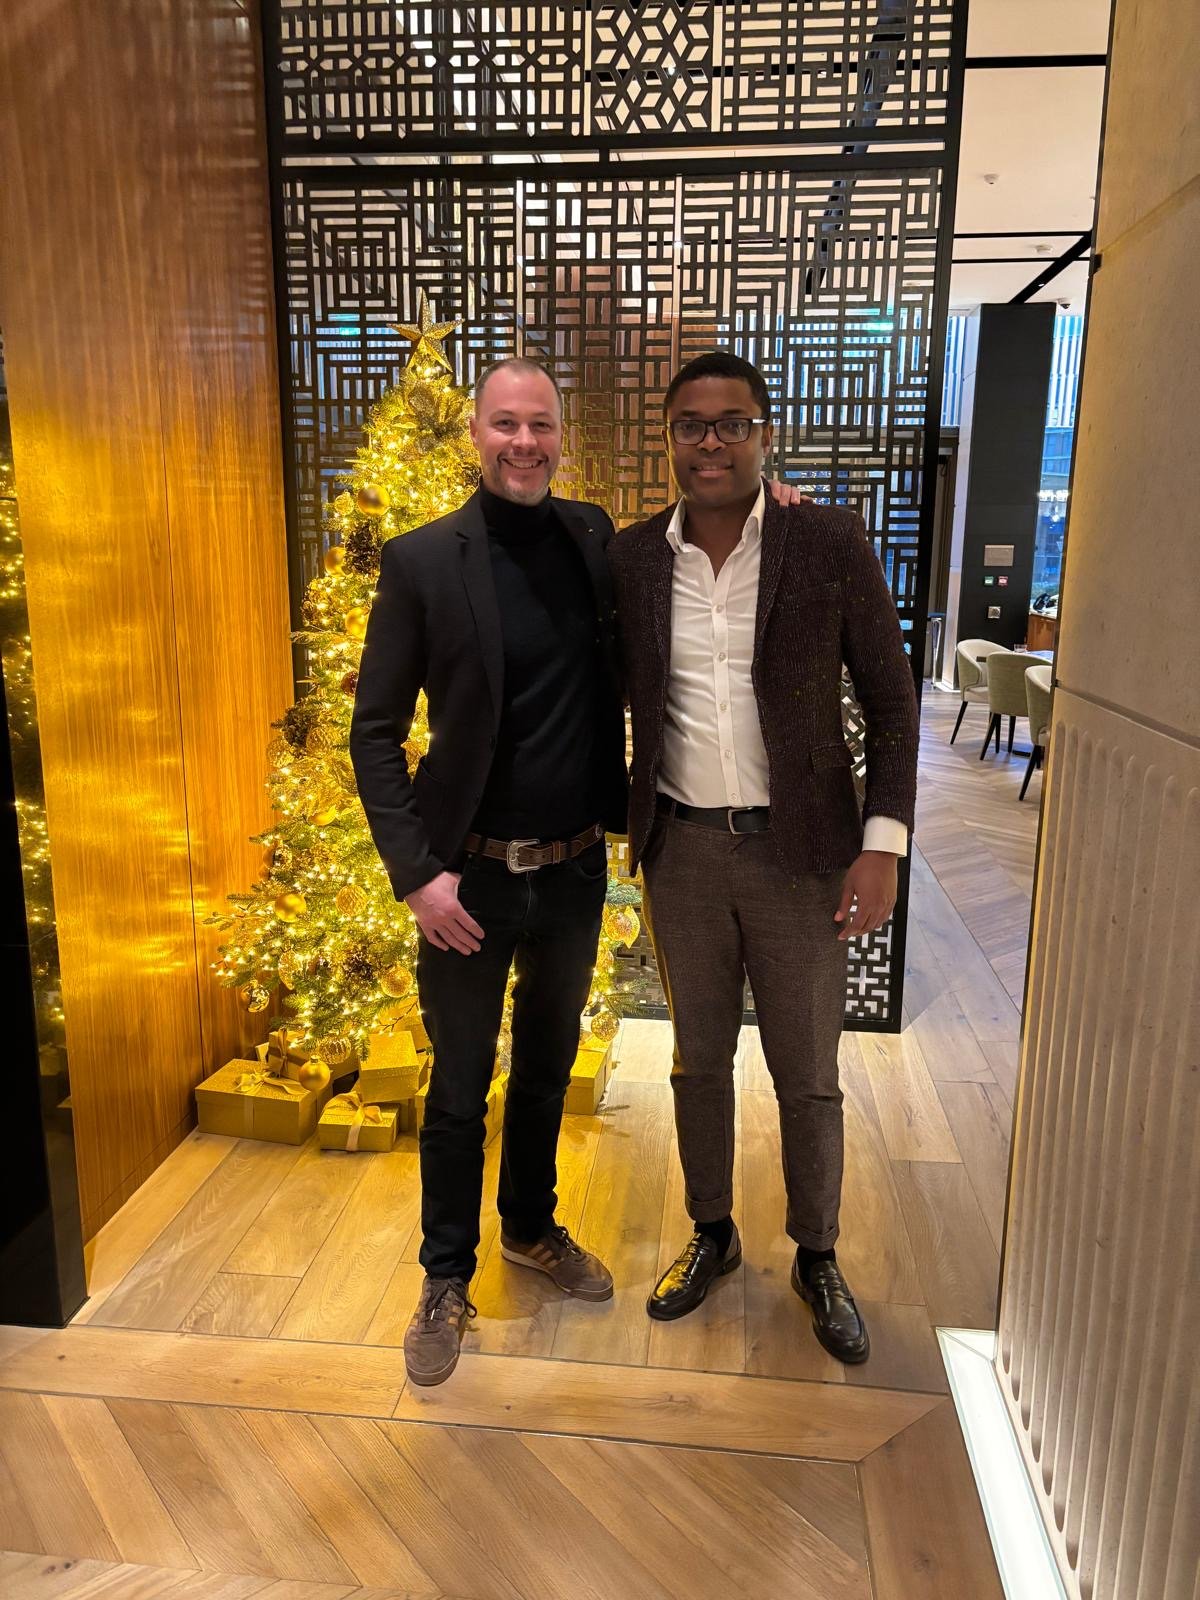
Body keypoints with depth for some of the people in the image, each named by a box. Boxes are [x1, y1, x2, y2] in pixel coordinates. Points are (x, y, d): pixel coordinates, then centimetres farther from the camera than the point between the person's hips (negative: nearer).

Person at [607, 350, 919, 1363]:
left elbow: (891, 701, -4)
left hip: (800, 850, -2)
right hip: (683, 850, 2)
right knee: (699, 1059, 17)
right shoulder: (630, 559, 0)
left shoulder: (830, 544, -7)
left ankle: (816, 1259, 35)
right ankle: (712, 1235, 40)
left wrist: (883, 844, -11)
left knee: (809, 1078, 11)